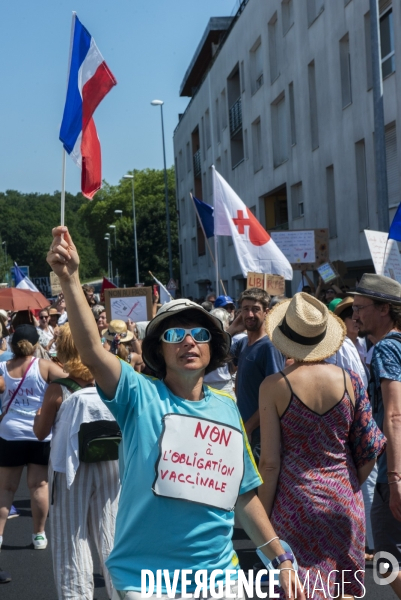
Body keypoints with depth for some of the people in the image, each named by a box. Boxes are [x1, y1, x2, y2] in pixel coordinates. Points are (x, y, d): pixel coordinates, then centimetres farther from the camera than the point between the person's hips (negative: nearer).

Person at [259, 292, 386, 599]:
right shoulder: (350, 381, -3)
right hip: (345, 500, 3)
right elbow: (370, 448, 1)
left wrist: (263, 516, 1)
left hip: (296, 501, -3)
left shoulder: (273, 386, -11)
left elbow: (270, 463, -10)